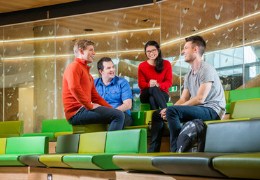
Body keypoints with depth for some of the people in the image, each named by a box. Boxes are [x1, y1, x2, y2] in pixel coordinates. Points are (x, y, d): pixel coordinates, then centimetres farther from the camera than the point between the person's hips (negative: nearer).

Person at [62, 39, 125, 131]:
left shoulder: (87, 72, 27)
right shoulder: (74, 66, -2)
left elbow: (96, 97, 25)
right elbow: (74, 88, -22)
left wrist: (112, 109, 13)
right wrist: (90, 105, -19)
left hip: (83, 109, 10)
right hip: (77, 112, -10)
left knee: (121, 116, 7)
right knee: (118, 115, -19)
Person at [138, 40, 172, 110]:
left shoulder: (166, 64, 6)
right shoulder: (142, 66, 6)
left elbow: (169, 82, -1)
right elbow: (141, 84, -2)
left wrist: (158, 85, -24)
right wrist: (149, 84, -27)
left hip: (162, 94, 0)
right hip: (146, 95, 0)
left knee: (152, 98, -37)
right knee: (153, 89, -37)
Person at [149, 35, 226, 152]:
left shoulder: (206, 70, -11)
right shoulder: (188, 75, 16)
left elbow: (199, 99, -19)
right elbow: (183, 99, 12)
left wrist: (169, 110, -18)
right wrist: (167, 111, -10)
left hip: (212, 110, -9)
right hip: (198, 109, 9)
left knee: (172, 111, -30)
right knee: (157, 114, 10)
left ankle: (176, 151, -25)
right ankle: (153, 152, 5)